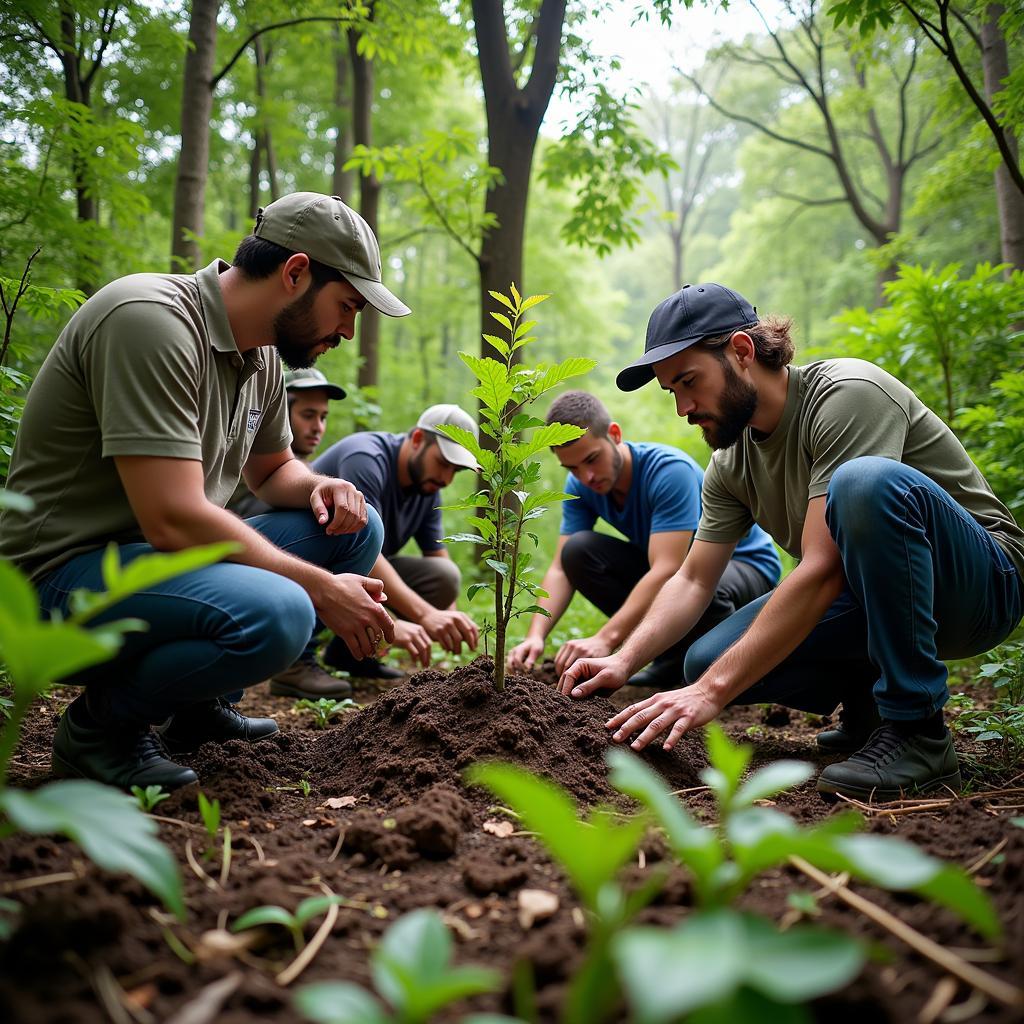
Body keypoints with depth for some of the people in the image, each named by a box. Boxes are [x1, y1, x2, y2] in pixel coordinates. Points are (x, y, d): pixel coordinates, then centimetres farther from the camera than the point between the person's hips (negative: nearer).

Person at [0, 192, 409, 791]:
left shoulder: (262, 354, 7)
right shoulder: (152, 320, -21)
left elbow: (272, 469, 23)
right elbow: (172, 519, -28)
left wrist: (320, 488, -2)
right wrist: (323, 589, -20)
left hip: (167, 559, 9)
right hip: (67, 576, -9)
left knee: (357, 529, 2)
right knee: (275, 613, -34)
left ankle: (201, 703, 9)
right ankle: (102, 720, -5)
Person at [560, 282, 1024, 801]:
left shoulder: (848, 393, -24)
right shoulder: (731, 462, 2)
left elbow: (822, 571, -32)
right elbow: (693, 581, 4)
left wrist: (714, 689, -34)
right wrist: (624, 660, -14)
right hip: (866, 599, 7)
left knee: (868, 481, -37)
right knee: (706, 661, -12)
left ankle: (916, 730, -25)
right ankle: (869, 704, 11)